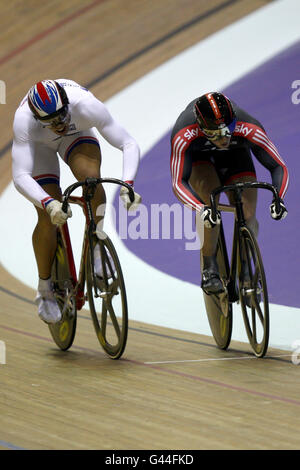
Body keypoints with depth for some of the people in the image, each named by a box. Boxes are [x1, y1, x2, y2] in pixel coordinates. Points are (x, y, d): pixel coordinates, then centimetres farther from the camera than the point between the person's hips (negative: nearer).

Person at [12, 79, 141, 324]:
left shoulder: (87, 105, -39)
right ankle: (45, 290, 7)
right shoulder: (24, 120, -41)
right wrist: (49, 203, -59)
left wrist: (127, 184, -51)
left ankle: (96, 250, -10)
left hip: (77, 136, 1)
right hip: (39, 144, -1)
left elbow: (130, 144, -35)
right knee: (48, 218, -13)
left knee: (90, 177, -32)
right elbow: (20, 177, -43)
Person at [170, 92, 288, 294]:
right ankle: (209, 269, -17)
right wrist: (202, 209, -58)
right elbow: (179, 183, -40)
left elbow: (279, 166, -30)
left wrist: (278, 199, -48)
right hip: (198, 156, -1)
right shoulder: (184, 136, -42)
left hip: (235, 154, 1)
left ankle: (245, 270, 7)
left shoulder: (249, 130, -38)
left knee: (248, 216, -16)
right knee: (209, 200, -30)